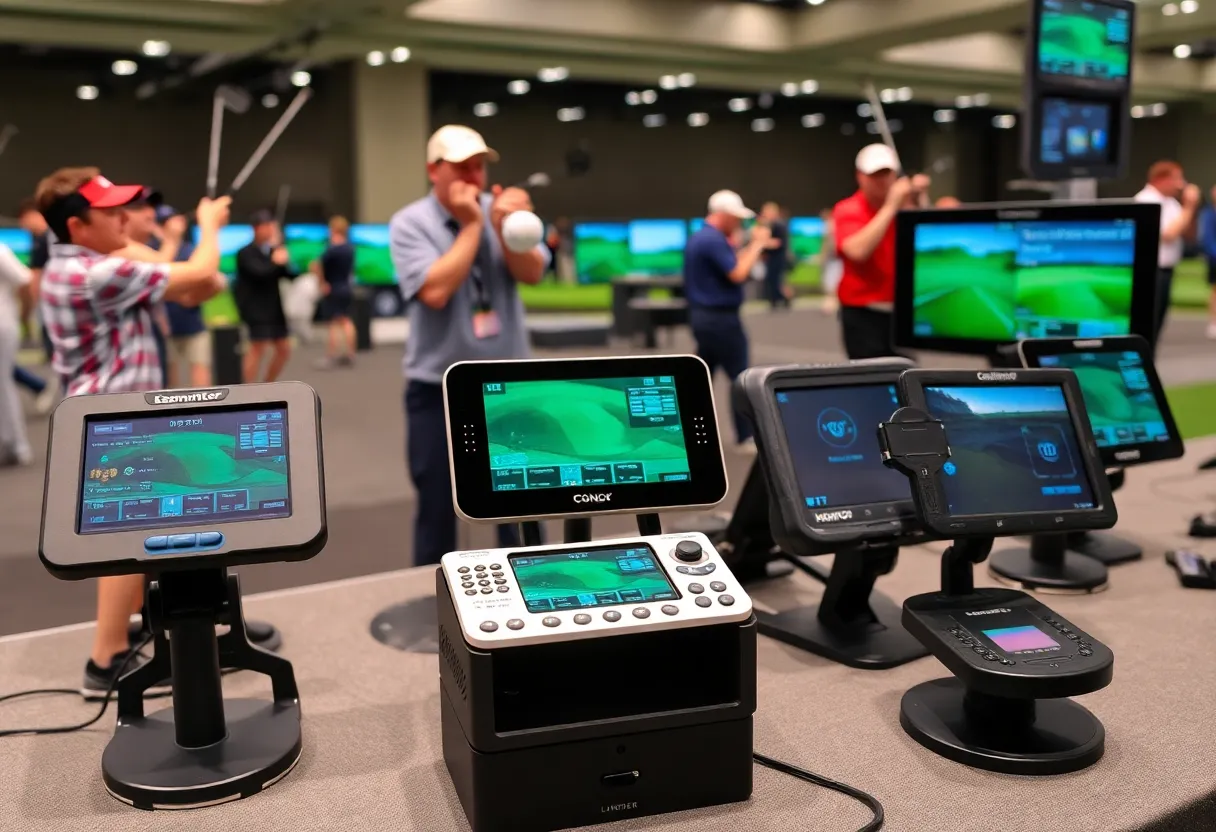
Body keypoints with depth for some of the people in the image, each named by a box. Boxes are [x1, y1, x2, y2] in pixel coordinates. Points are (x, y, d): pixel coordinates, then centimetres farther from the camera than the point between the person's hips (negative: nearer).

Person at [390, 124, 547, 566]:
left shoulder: (500, 210, 4)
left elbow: (532, 272, -6)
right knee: (437, 510, 7)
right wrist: (471, 226, -14)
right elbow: (435, 290, -21)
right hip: (439, 392, -3)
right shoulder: (410, 224, -7)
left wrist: (504, 230, -23)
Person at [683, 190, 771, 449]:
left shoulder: (699, 237, 15)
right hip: (720, 318, -10)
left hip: (703, 316, 10)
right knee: (740, 377, -2)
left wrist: (751, 248, 12)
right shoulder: (714, 240, -18)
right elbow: (738, 274, -21)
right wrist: (757, 244, -11)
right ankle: (746, 437, 4)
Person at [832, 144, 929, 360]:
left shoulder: (906, 206, 8)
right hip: (863, 313, -4)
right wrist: (891, 206, -21)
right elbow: (857, 251, -24)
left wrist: (921, 202, -8)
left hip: (903, 311, 4)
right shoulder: (847, 210, -5)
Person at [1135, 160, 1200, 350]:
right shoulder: (1146, 201, -12)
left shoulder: (1171, 202, 13)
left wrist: (1191, 209, 3)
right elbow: (1168, 234, -19)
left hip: (1165, 271, 9)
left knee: (1156, 327, 11)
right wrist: (1188, 208, -11)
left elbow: (1189, 235, 16)